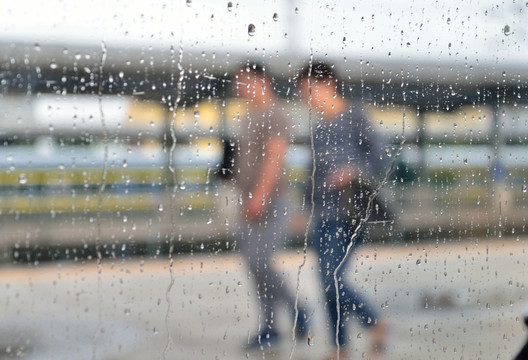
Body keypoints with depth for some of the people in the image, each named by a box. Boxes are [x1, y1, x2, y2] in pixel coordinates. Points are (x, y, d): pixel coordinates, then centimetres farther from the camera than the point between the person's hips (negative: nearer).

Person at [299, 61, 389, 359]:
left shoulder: (352, 117, -6)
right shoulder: (318, 124, 16)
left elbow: (379, 156, -9)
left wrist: (353, 173, -24)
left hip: (347, 214, -8)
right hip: (323, 214, 8)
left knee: (332, 277, -15)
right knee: (327, 281, 7)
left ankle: (375, 324, 3)